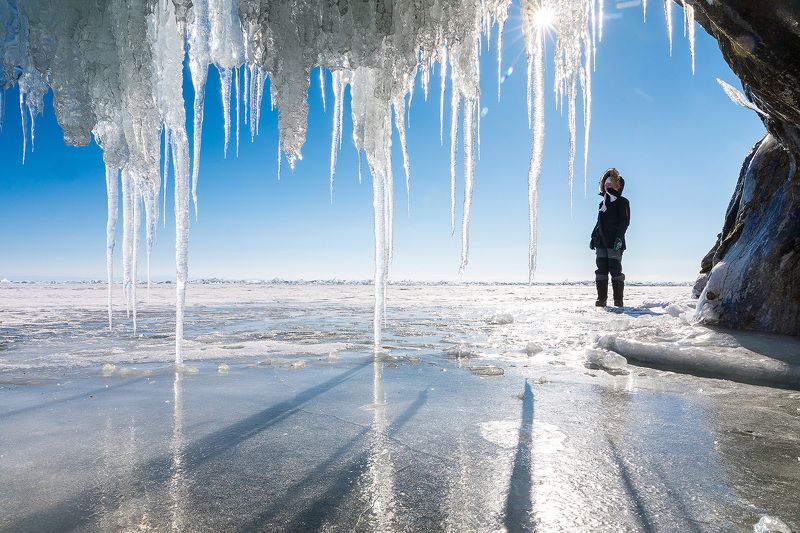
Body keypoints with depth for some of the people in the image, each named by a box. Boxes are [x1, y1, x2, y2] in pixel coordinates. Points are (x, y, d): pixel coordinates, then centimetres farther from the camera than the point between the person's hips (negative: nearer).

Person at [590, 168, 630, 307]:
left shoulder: (622, 202, 2)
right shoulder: (603, 203, 21)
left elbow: (625, 221, -8)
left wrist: (619, 237, -18)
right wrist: (593, 237, 17)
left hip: (614, 243, -6)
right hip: (601, 243, 6)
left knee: (615, 270, -7)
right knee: (601, 270, 2)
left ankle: (618, 300, -1)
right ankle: (601, 299, 5)